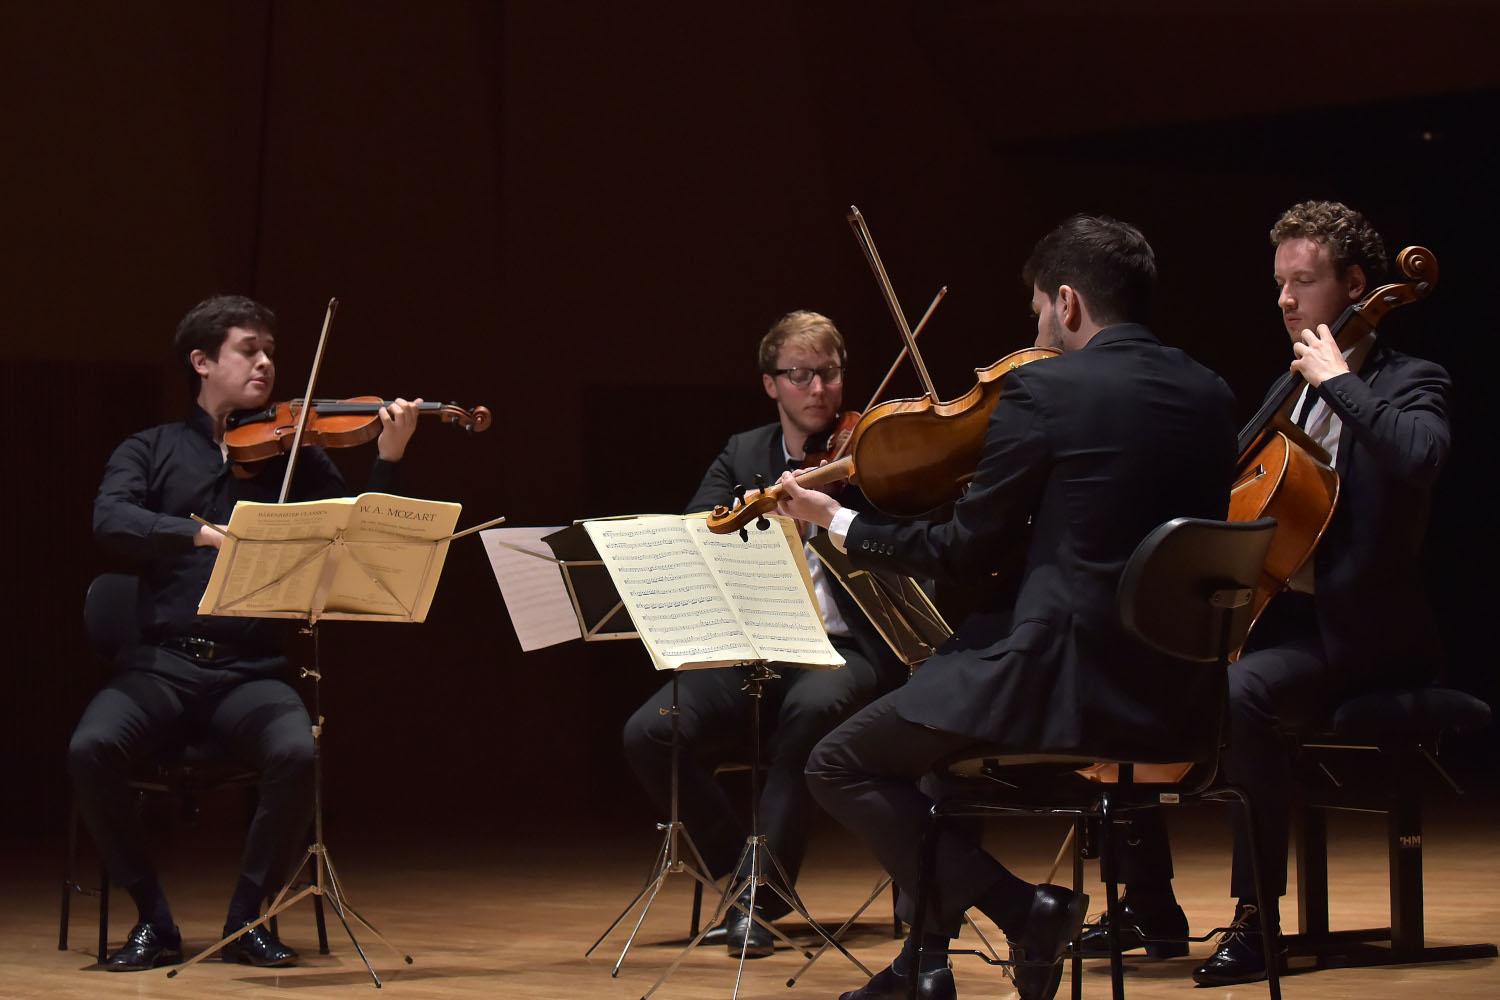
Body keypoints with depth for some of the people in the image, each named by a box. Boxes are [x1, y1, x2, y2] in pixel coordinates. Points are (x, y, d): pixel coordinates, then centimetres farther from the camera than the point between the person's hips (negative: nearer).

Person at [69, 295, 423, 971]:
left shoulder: (294, 454, 13)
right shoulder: (151, 451, 10)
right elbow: (111, 521, -11)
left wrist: (388, 459, -12)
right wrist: (204, 534, -26)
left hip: (251, 670, 0)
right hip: (162, 663, 0)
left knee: (296, 754, -31)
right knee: (92, 749, -30)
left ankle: (246, 919, -9)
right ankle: (153, 921, -9)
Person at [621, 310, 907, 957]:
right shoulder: (743, 457, 16)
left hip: (845, 650, -3)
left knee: (811, 709, -38)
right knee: (650, 732, -22)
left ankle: (758, 898, -26)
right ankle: (744, 869, 0)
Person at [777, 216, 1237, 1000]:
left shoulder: (1041, 391, -10)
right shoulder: (1211, 397, 9)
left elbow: (964, 555, -5)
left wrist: (838, 522, 9)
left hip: (1064, 680, -8)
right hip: (1177, 702, 8)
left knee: (841, 767, 8)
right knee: (926, 719, 31)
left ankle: (1018, 906, -2)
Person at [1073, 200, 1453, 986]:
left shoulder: (1407, 385, -4)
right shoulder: (1293, 395, 19)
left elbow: (1417, 457, -29)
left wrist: (1338, 381, -22)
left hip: (1352, 633, -8)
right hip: (1265, 611, 9)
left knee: (1238, 694, -36)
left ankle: (1257, 918, -26)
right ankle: (1150, 908, 5)